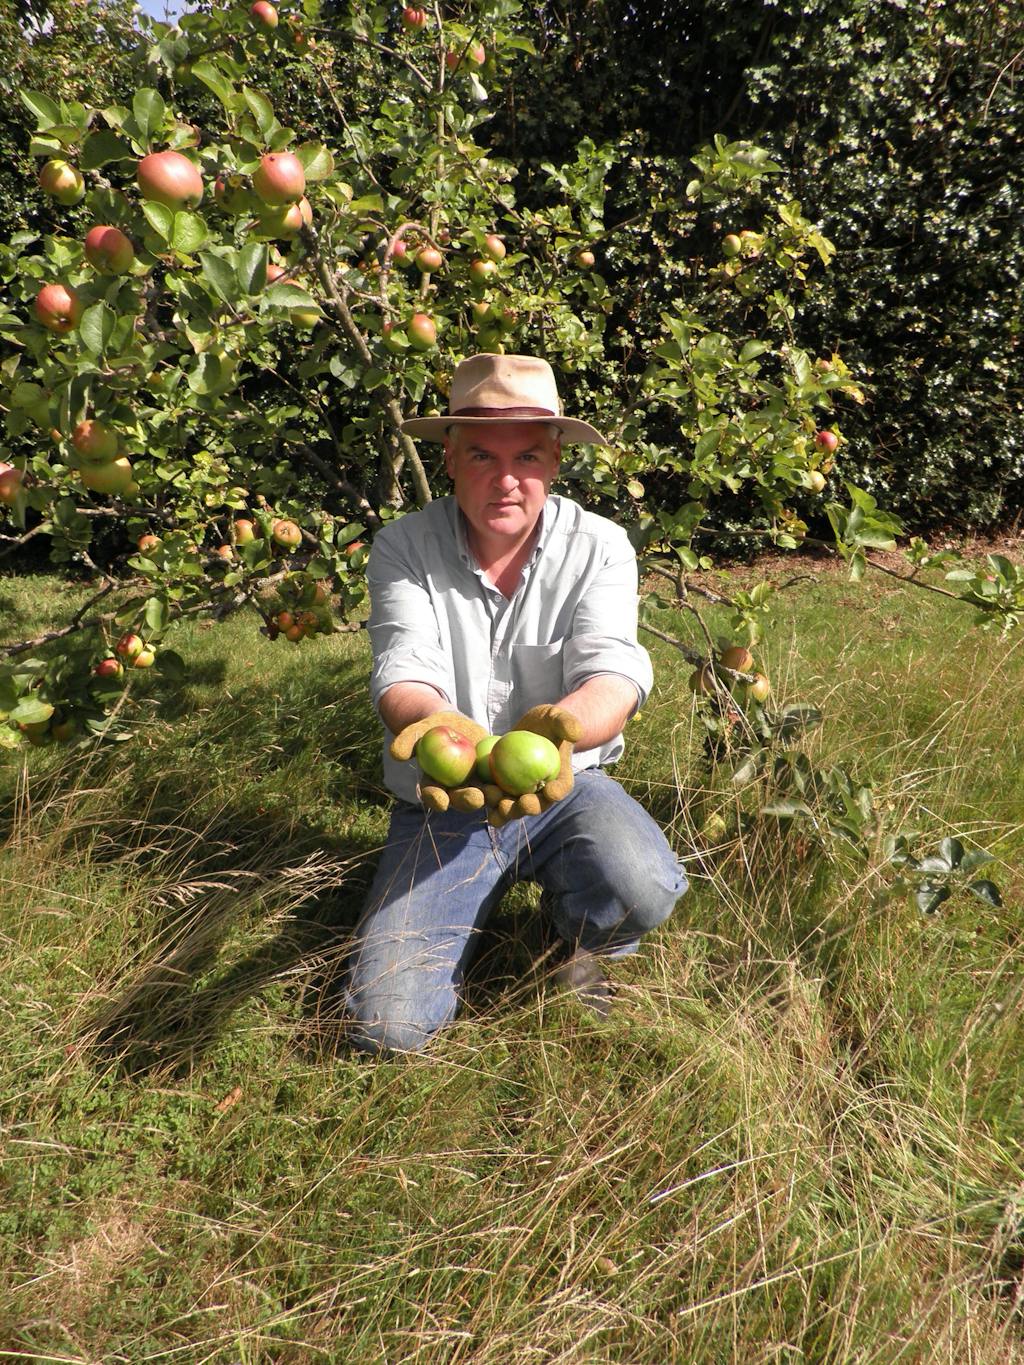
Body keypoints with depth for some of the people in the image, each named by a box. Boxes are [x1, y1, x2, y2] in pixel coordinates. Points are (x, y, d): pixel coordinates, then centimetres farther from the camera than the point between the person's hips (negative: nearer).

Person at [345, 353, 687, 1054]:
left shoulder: (599, 545, -9)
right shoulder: (404, 548, -9)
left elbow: (613, 672, -22)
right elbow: (403, 675, -20)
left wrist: (560, 729, -47)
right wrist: (436, 726, -46)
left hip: (566, 787, 0)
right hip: (442, 806, 0)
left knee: (645, 891, -32)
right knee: (388, 1025, -13)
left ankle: (583, 942, 7)